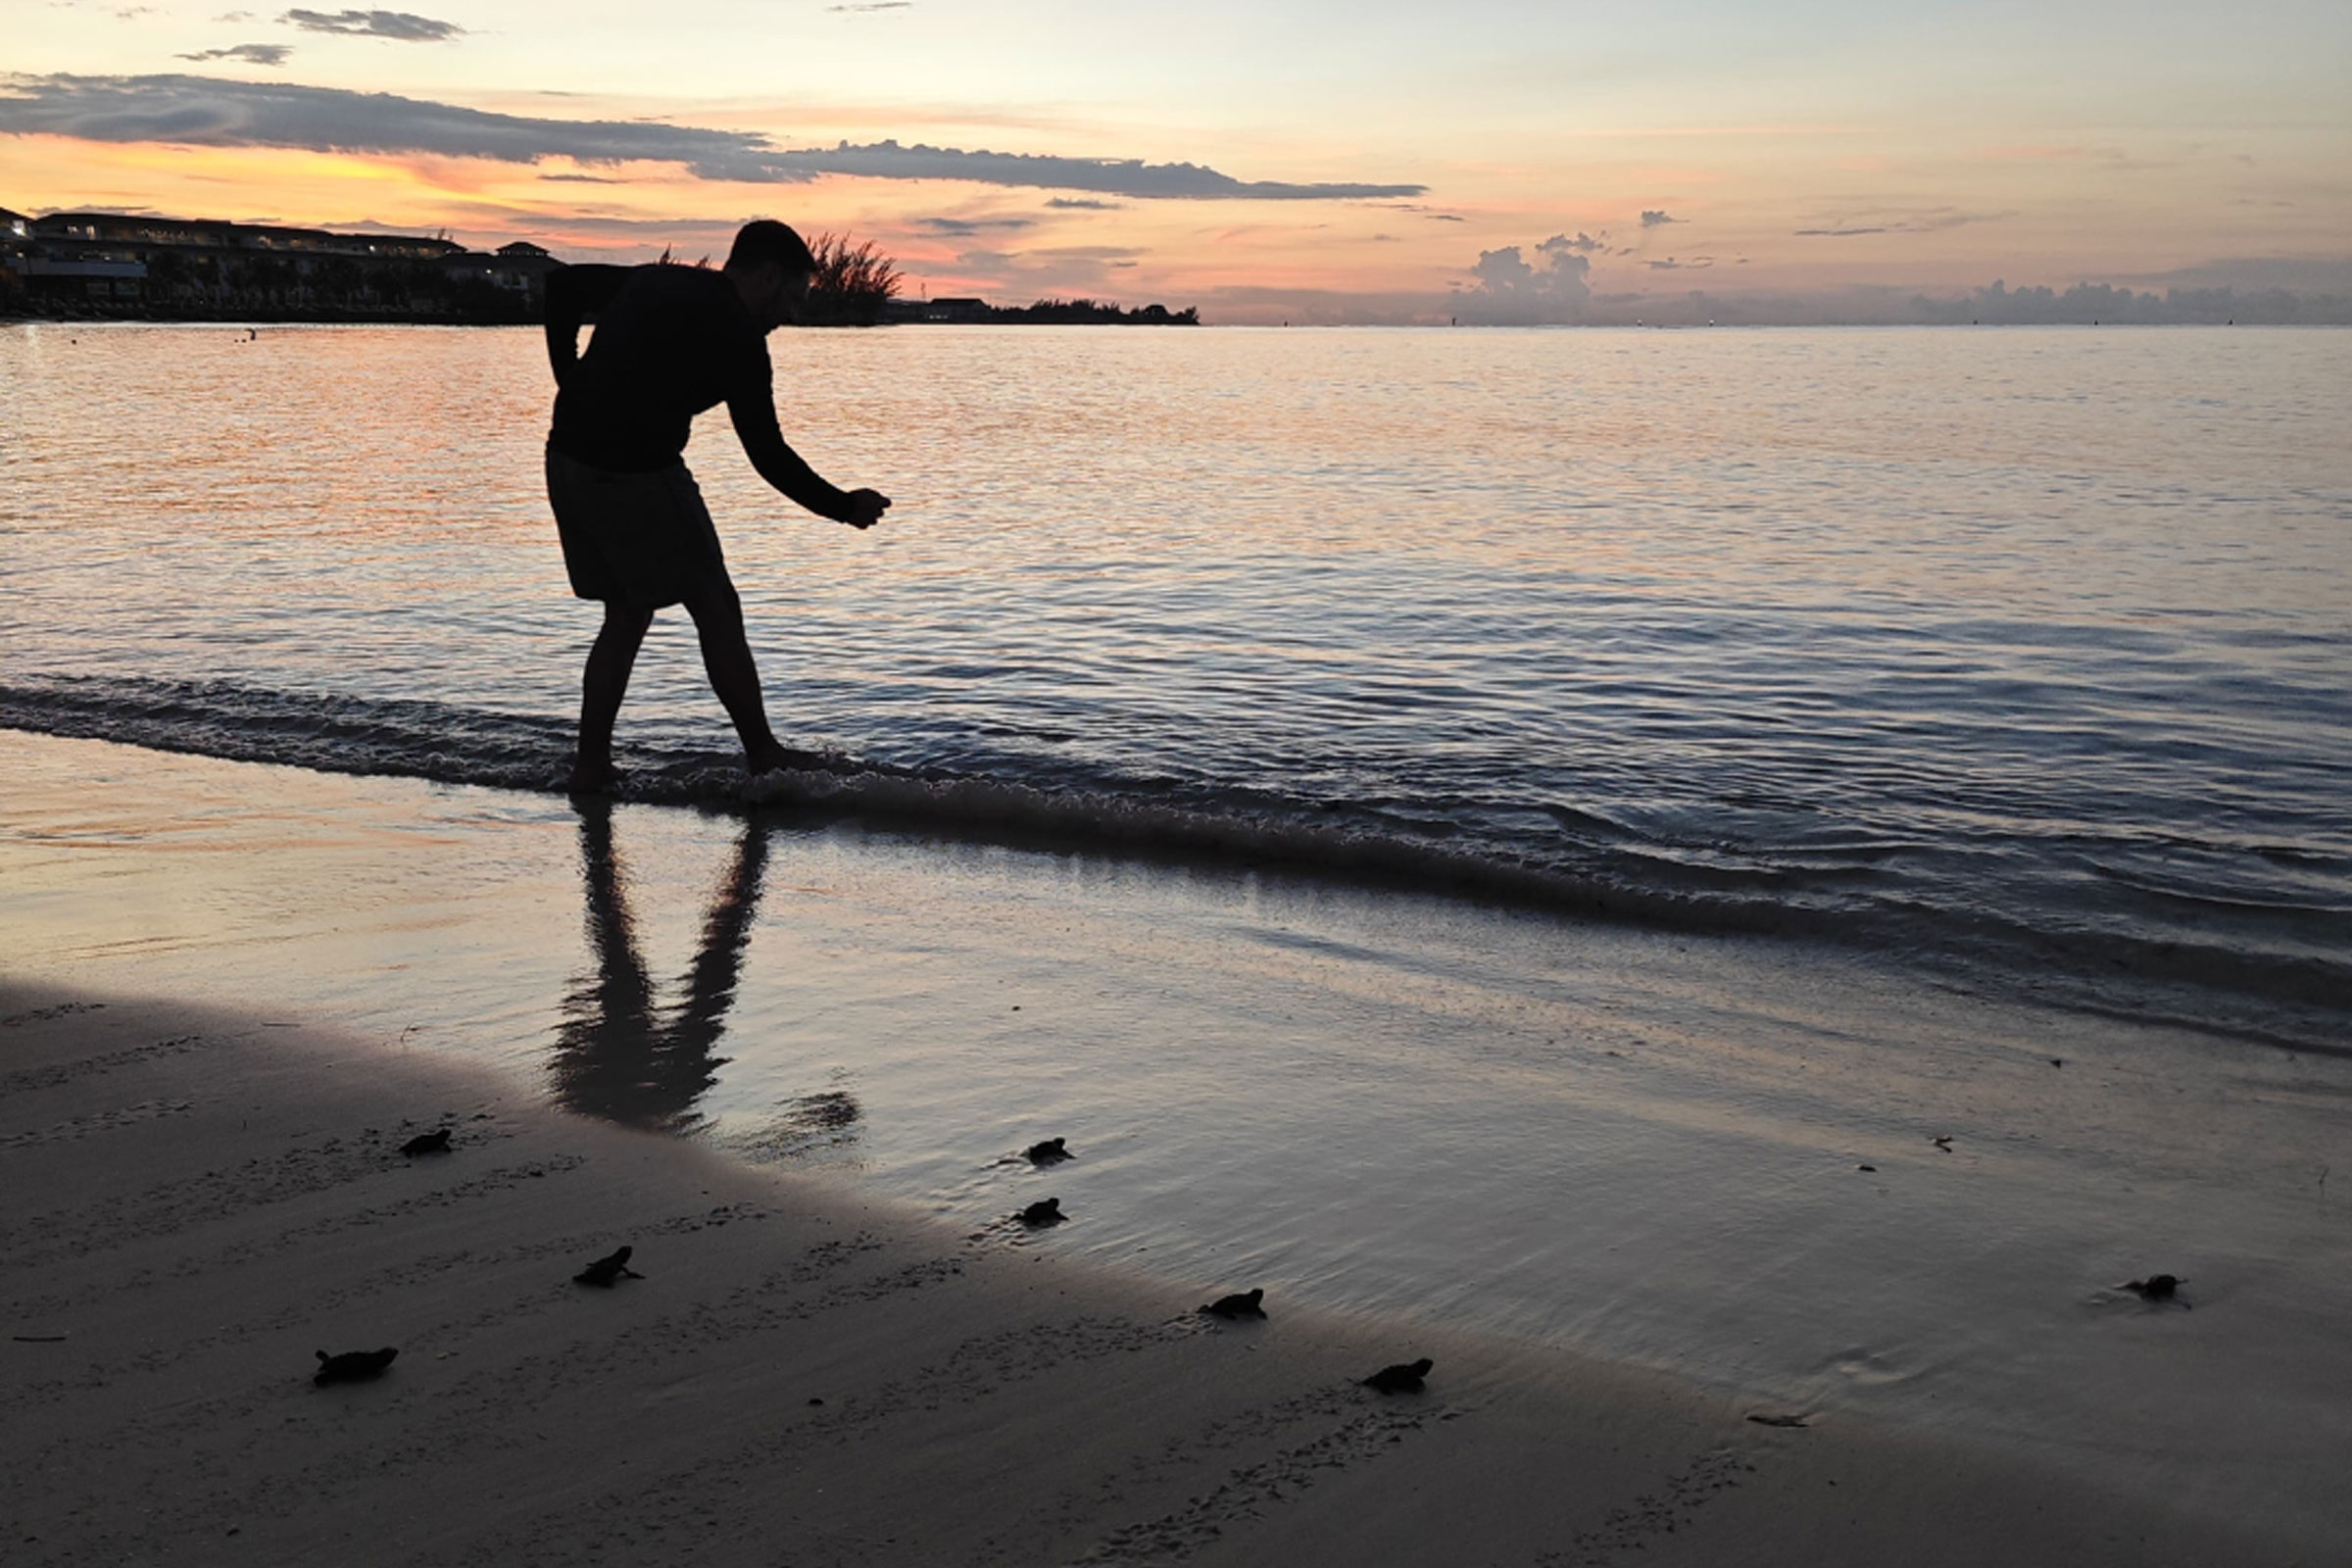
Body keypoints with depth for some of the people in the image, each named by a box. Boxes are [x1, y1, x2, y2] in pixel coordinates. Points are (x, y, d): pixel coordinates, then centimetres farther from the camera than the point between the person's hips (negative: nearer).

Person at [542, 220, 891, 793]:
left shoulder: (654, 281, 15)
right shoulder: (736, 334, -9)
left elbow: (562, 284, 25)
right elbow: (767, 452, -9)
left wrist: (573, 383, 20)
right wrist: (844, 507, 1)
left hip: (568, 461, 8)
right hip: (638, 474, -8)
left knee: (626, 616, 18)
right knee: (716, 612, 3)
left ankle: (591, 767, 17)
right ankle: (767, 764, 10)